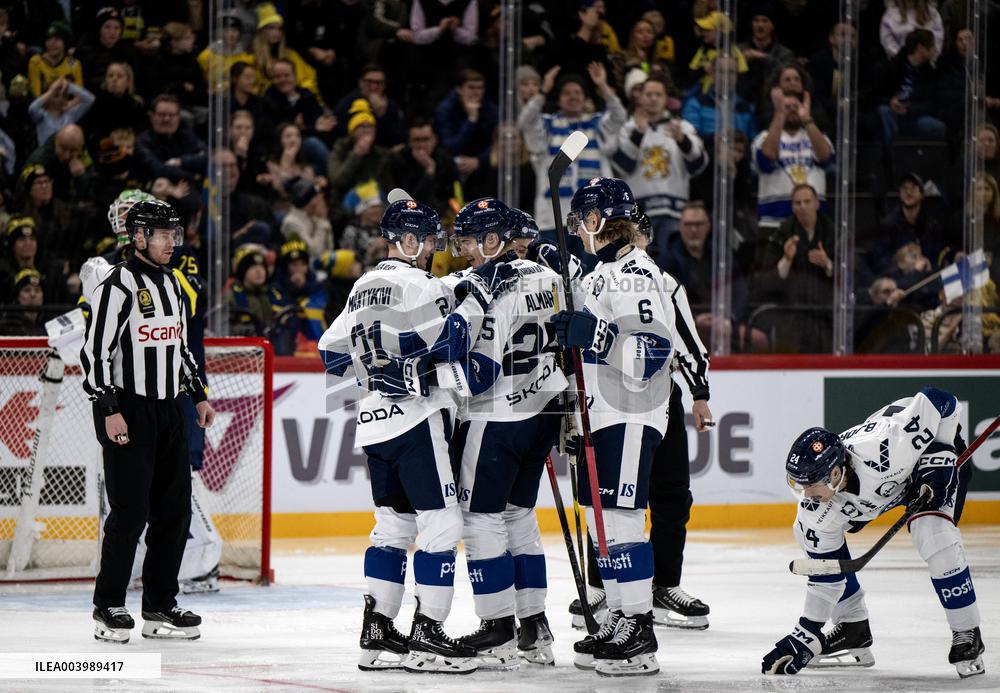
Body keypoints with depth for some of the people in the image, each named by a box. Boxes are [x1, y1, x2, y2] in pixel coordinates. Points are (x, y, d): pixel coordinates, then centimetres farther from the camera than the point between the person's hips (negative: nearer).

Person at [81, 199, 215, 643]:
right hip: (127, 412, -8)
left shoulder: (170, 285, 15)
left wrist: (199, 395, 20)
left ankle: (160, 606, 14)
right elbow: (95, 351, -15)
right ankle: (108, 608, 2)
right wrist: (109, 410, -20)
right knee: (130, 512, -9)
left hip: (167, 410, 8)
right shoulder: (117, 286, -12)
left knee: (174, 508, 6)